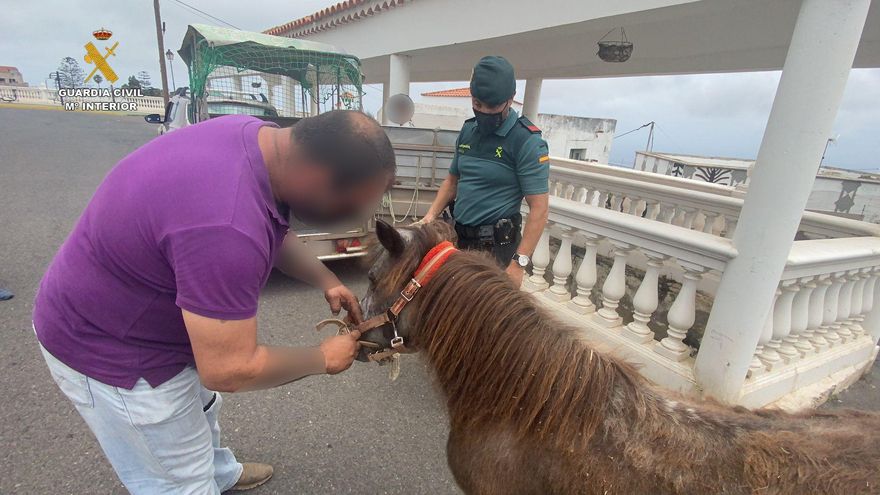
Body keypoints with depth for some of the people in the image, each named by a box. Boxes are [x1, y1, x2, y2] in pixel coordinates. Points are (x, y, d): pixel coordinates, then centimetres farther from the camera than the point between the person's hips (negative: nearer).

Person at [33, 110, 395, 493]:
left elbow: (272, 228, 5)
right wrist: (323, 358, -17)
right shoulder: (226, 228, -42)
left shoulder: (260, 138, -14)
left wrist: (325, 280, -5)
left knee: (201, 408, 31)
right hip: (108, 350, -9)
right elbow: (229, 371, -32)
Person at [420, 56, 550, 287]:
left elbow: (539, 209, -18)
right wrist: (431, 214, 2)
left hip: (496, 246, -6)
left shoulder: (527, 141, -14)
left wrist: (519, 263, -23)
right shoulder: (468, 130, 7)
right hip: (458, 239, 7)